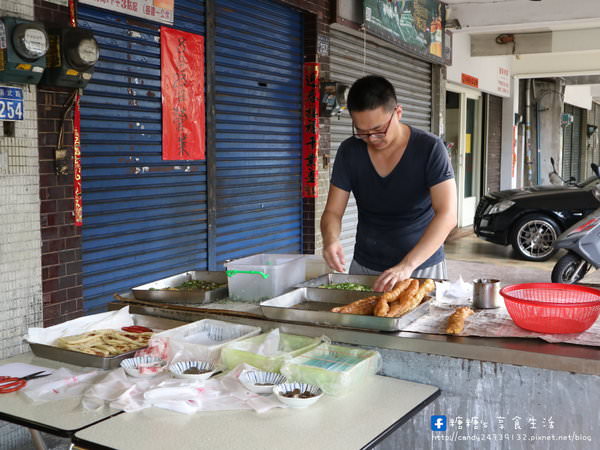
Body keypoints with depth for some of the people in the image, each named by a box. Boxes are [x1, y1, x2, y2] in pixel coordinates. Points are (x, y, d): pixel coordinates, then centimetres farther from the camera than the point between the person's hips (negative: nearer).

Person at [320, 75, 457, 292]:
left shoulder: (430, 148, -17)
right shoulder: (349, 151, -6)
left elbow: (447, 215, -25)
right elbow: (332, 211, -4)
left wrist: (407, 265, -37)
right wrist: (330, 238, -27)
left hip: (422, 266, -3)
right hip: (364, 266, 3)